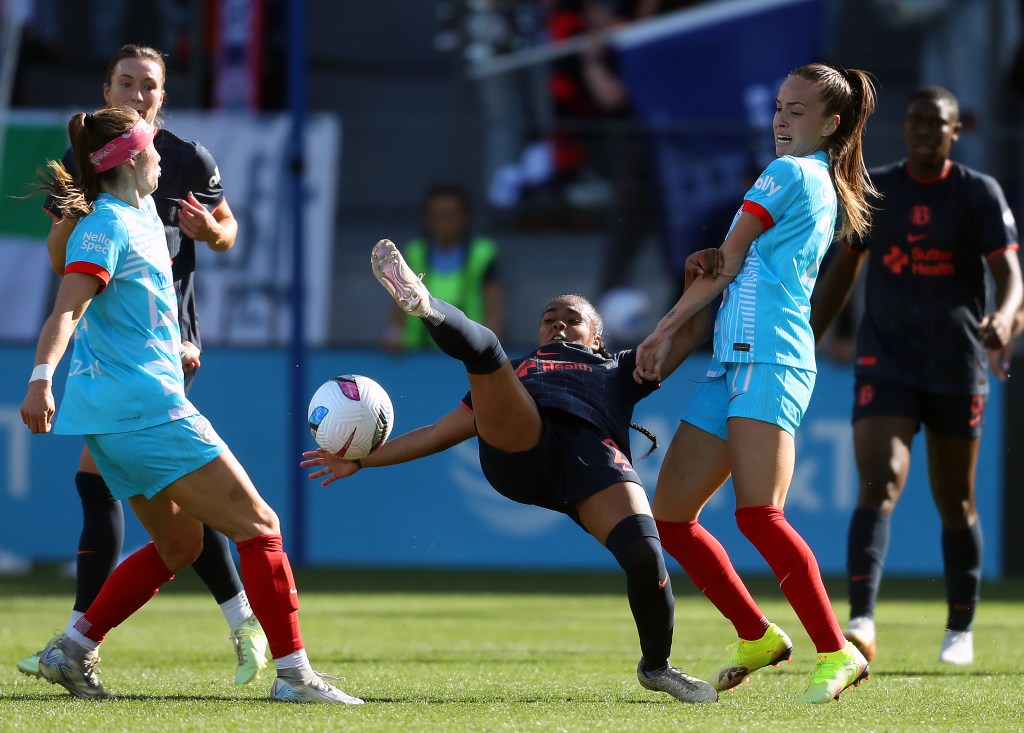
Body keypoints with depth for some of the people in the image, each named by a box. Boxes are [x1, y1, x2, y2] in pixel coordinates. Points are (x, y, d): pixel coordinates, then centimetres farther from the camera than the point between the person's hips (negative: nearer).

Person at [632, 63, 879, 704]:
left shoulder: (787, 173, -3)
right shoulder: (827, 189, 24)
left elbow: (724, 266, 1)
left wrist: (665, 331, 13)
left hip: (767, 360, -10)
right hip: (733, 363, 10)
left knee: (759, 514, -20)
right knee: (671, 517, 7)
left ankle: (837, 654, -18)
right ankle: (757, 637, 15)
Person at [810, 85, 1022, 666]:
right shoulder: (875, 189, 5)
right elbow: (846, 268, 16)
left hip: (958, 367, 0)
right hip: (886, 364, 0)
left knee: (955, 503, 9)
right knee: (880, 484, -19)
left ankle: (961, 630, 25)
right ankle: (862, 623, -29)